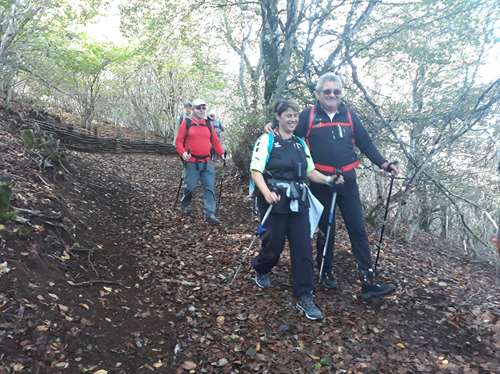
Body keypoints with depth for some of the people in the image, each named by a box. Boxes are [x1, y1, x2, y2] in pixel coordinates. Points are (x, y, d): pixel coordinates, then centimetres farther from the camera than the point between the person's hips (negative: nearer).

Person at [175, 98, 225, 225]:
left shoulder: (208, 124, 11)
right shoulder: (186, 122, 0)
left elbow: (215, 141, 14)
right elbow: (179, 141, -3)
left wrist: (222, 153, 2)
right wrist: (183, 153, -19)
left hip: (207, 162, 4)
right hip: (192, 162, -4)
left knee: (209, 188, 0)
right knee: (190, 187, 3)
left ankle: (210, 214, 5)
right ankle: (185, 205, 34)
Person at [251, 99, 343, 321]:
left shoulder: (300, 143, 14)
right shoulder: (267, 141, -2)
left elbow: (310, 172, 16)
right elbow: (255, 170, -10)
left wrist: (328, 180, -2)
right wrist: (266, 192, -26)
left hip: (298, 202, 5)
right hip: (275, 202, -4)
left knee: (303, 248, -1)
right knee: (274, 245, 3)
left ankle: (304, 297, 7)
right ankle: (260, 270, 39)